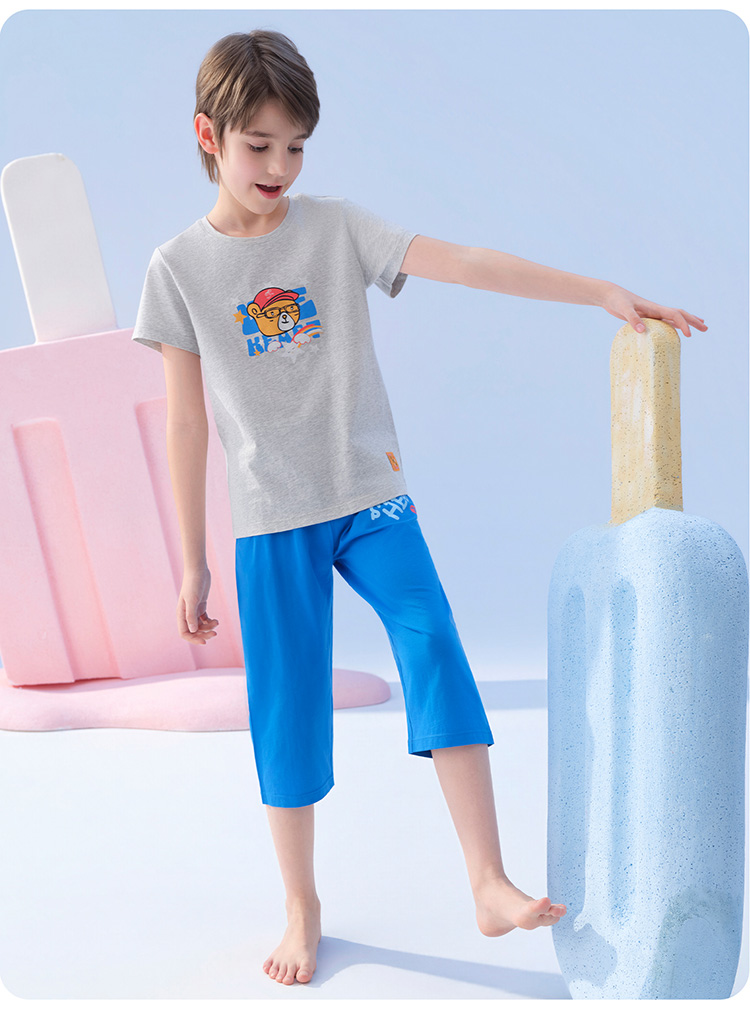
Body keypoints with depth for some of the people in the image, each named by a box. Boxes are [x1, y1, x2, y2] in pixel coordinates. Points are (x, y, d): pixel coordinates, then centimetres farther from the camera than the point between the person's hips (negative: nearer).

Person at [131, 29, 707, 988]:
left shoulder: (337, 226, 1)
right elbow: (186, 421, 2)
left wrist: (603, 291, -20)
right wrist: (192, 561, 4)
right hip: (270, 522, 0)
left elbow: (466, 263, -10)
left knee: (432, 641, -19)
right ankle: (302, 908, 22)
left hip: (370, 498, 0)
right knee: (286, 704, 4)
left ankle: (490, 885, -13)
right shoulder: (179, 267, 1)